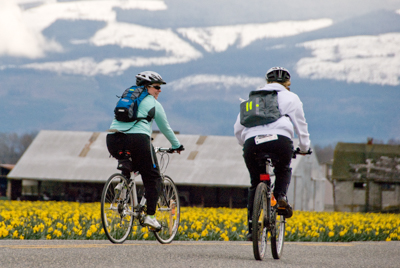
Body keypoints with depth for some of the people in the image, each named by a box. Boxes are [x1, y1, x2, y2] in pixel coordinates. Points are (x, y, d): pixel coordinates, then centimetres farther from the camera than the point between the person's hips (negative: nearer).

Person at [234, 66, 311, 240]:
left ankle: (251, 226, 10)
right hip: (280, 140, -2)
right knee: (283, 171, 29)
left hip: (252, 142, 2)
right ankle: (281, 195, -1)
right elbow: (301, 125, 23)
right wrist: (304, 148, 37)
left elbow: (238, 128, 29)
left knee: (255, 184, 19)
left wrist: (245, 144, 45)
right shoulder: (290, 97, 22)